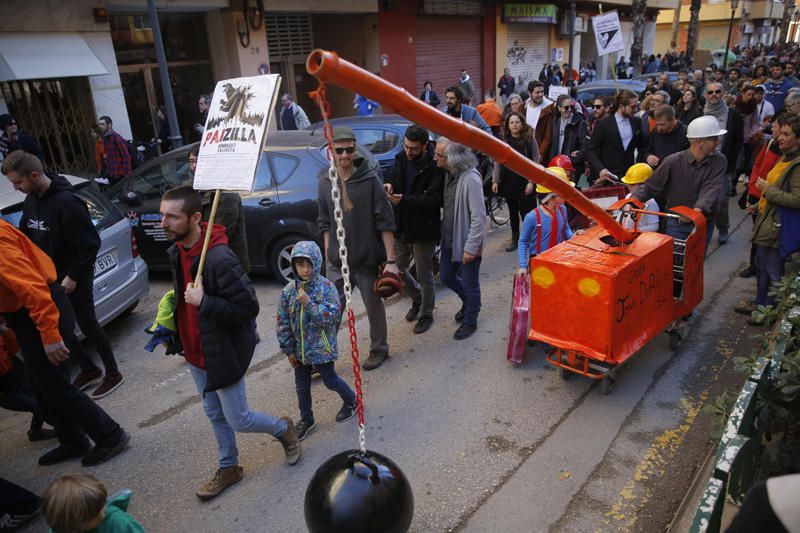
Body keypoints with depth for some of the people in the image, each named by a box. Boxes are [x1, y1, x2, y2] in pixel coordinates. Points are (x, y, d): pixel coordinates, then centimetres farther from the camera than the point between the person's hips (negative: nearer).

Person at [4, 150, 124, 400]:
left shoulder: (66, 202, -24)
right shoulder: (31, 200, 2)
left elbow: (90, 244, -23)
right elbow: (25, 237, 15)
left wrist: (73, 276, -20)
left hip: (74, 278, -8)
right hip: (49, 277, 8)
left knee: (88, 325, 3)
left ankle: (113, 374, 19)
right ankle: (89, 369, 30)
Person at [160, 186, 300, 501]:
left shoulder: (219, 259, -30)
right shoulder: (177, 251, 0)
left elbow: (249, 307, -28)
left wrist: (202, 302, -29)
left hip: (224, 352, -8)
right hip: (196, 352, 8)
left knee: (238, 420, 6)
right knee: (215, 414, 22)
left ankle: (284, 429, 34)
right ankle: (228, 468, 42)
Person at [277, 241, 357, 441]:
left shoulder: (326, 287, -16)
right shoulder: (289, 291, -6)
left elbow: (331, 317, -22)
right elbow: (283, 323, 0)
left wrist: (308, 303, -29)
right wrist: (288, 350, 2)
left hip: (322, 348, -4)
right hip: (299, 349, 4)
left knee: (330, 380, 14)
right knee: (302, 386, 16)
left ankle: (351, 400, 42)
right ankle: (306, 419, 37)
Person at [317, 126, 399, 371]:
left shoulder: (370, 179, -10)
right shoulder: (325, 182, 1)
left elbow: (385, 222, -11)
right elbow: (325, 223, 10)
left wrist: (390, 260, -13)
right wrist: (328, 253, 5)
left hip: (368, 259, -3)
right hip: (336, 263, 3)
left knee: (374, 307, 14)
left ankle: (379, 349, 36)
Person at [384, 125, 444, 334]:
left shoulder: (434, 166, -17)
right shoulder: (401, 158, 2)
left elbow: (434, 199, -21)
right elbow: (393, 176, 14)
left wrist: (404, 200, -29)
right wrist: (389, 185, -11)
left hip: (423, 230, -6)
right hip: (401, 227, 6)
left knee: (425, 276, 8)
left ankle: (426, 314, 30)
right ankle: (417, 297, 41)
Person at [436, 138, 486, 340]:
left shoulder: (470, 179, -25)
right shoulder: (448, 173, 0)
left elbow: (479, 217, -24)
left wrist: (471, 247, -21)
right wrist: (442, 234, 8)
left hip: (466, 242, -8)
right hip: (449, 239, 8)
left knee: (470, 284, 10)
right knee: (446, 277, 22)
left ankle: (470, 321, 30)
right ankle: (468, 301, 48)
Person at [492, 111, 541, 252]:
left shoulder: (529, 139, -3)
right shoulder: (504, 141, 6)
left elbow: (535, 161, -4)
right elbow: (498, 162, 7)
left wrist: (531, 181, -11)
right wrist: (495, 180, -1)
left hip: (525, 183, -3)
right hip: (508, 182, 4)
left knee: (527, 212, -5)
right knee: (513, 212, 12)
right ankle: (515, 239, 23)